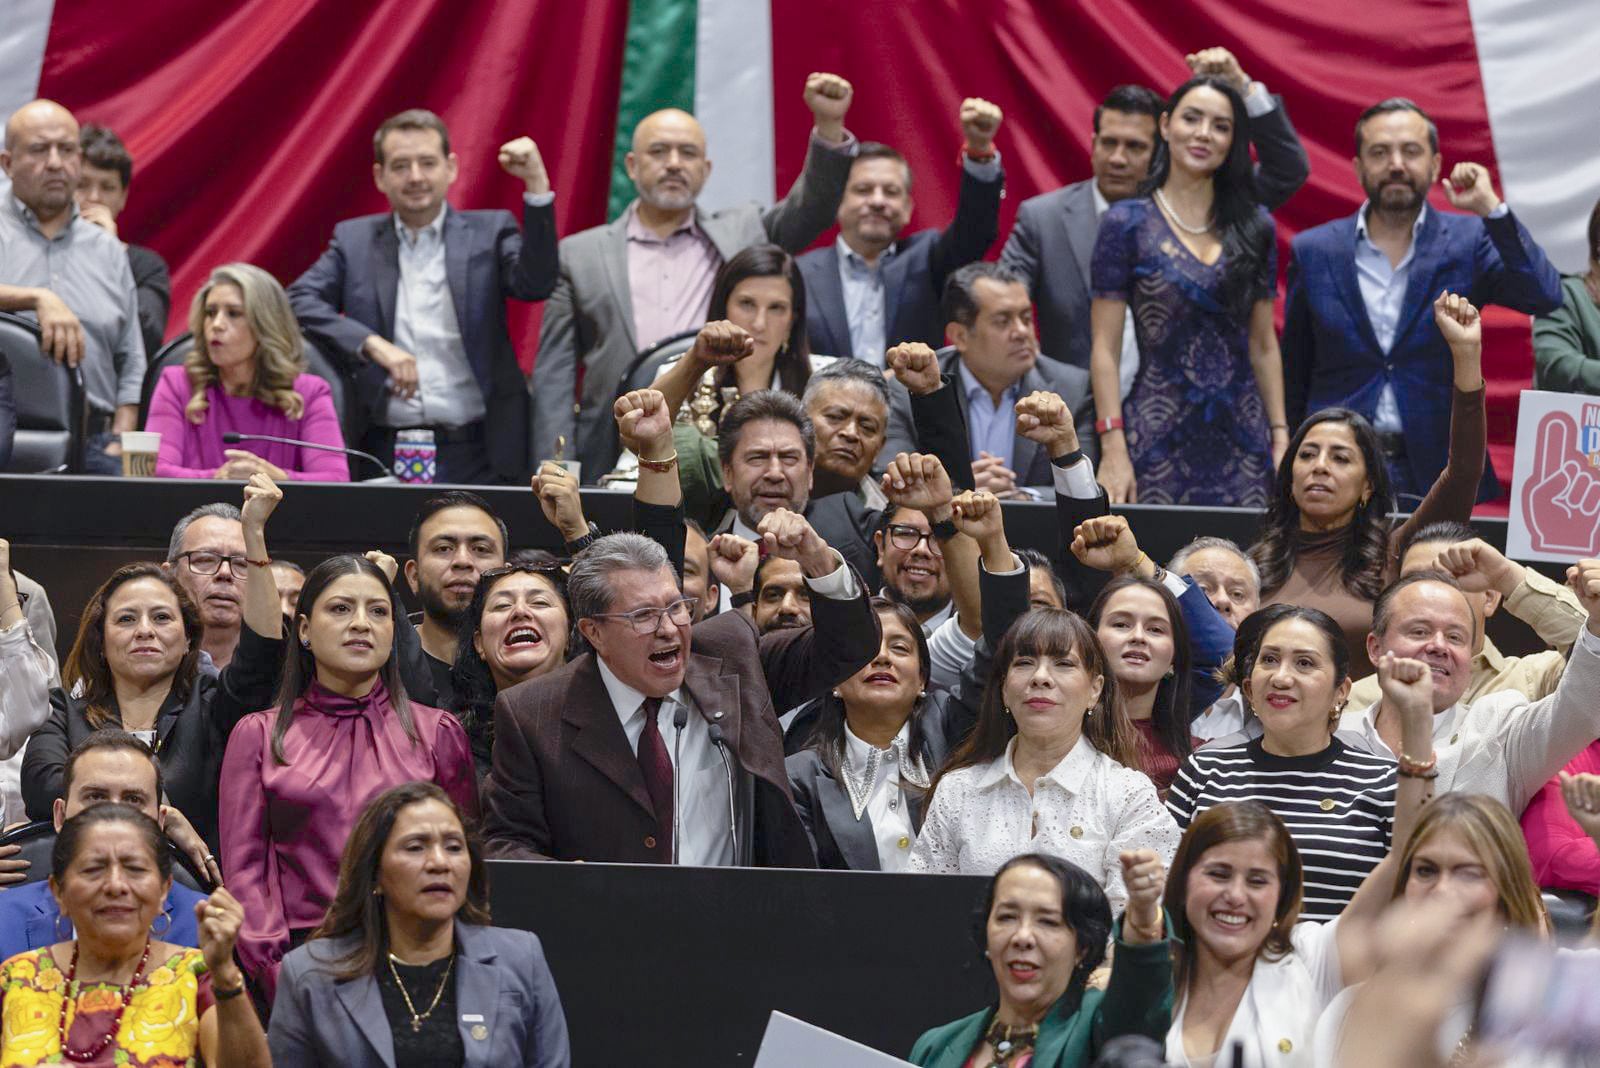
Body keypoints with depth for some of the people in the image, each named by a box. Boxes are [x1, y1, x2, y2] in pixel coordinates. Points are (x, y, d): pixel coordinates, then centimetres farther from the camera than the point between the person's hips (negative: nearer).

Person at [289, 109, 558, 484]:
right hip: (383, 451, 1)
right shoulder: (354, 240, 12)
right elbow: (300, 300, 1)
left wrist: (537, 185, -16)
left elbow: (536, 284, -7)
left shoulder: (488, 232, 9)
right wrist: (372, 344, -14)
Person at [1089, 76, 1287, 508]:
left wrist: (1280, 438, 5)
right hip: (1157, 439, -3)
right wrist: (1112, 449, -11)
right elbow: (1105, 348, -3)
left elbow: (1264, 346, 13)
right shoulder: (1127, 223, 0)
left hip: (1242, 440, 3)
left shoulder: (1254, 226, 9)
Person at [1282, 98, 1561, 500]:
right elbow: (1292, 376, 11)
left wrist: (1492, 210, -18)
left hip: (1439, 475, -1)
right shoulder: (1314, 251, 6)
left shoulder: (1468, 241, 3)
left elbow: (1544, 297, -13)